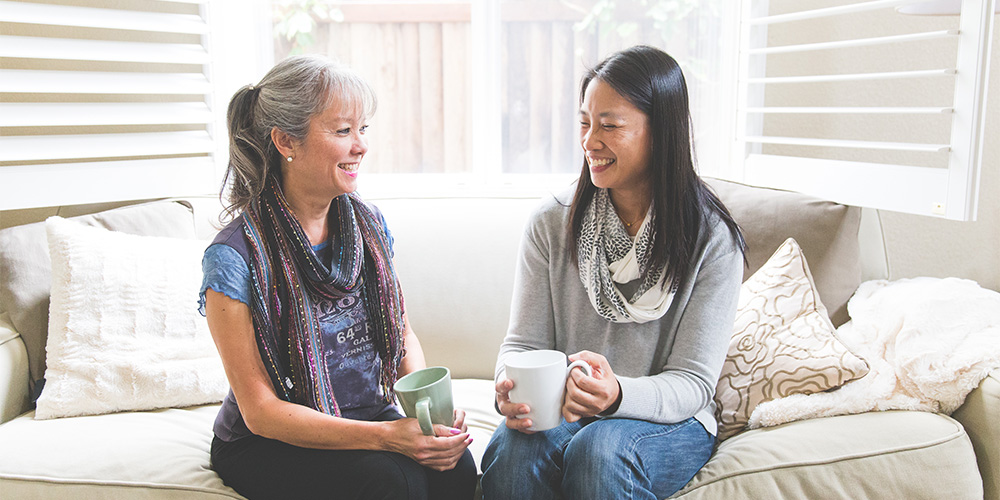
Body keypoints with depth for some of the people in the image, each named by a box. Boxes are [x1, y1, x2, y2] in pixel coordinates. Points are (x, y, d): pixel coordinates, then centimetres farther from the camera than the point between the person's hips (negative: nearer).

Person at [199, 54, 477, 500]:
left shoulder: (368, 224, 1)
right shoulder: (235, 257, -17)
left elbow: (403, 333, 10)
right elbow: (260, 410, -16)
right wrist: (386, 436, -27)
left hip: (366, 418, 5)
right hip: (268, 445, -4)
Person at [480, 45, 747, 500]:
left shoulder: (712, 238, -8)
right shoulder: (551, 223, -1)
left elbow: (693, 383, -10)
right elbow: (524, 340, 0)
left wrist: (617, 395, -31)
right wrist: (511, 387, -24)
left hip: (668, 423, -1)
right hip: (560, 411, 2)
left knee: (599, 450, -33)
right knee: (512, 449, -31)